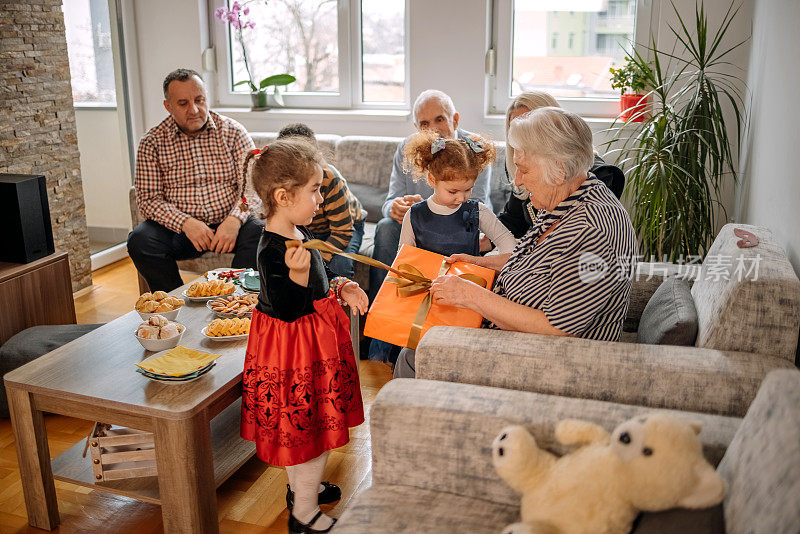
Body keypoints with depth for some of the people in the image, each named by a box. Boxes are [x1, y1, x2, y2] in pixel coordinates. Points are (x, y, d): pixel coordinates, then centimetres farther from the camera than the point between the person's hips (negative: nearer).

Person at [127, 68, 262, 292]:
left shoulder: (232, 131, 4)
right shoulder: (152, 142, 3)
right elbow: (148, 198, -2)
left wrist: (234, 220, -22)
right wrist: (185, 223, -20)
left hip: (228, 223, -1)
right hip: (179, 228, 1)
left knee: (258, 232, -30)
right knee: (139, 241, -25)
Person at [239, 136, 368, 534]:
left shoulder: (297, 233, 4)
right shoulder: (272, 251, -27)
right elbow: (286, 308, -27)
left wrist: (340, 288, 4)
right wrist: (297, 273, -41)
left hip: (313, 341, 10)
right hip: (294, 347, -10)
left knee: (299, 424, 25)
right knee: (313, 425, 3)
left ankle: (301, 486, 45)